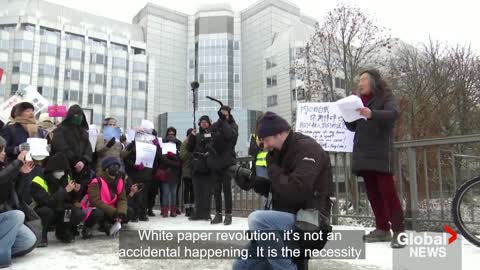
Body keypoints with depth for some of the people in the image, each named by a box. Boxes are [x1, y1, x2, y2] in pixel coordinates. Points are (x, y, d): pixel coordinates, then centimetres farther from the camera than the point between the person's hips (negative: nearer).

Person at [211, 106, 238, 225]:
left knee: (226, 188, -3)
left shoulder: (233, 125, 2)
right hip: (216, 160, 3)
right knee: (217, 189, 6)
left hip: (227, 160, -3)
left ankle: (228, 214, 2)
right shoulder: (214, 126, 10)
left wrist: (224, 121, -14)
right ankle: (218, 214, 14)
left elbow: (230, 135, -18)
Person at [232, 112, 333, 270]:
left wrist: (272, 169, -14)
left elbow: (295, 192, -27)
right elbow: (270, 189, 16)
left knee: (257, 219, -33)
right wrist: (249, 181, -1)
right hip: (286, 220, 9)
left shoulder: (307, 148, -15)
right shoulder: (279, 152, 12)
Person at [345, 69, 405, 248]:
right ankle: (382, 229, 12)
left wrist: (372, 114, -37)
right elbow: (353, 126, 18)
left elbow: (393, 114, -19)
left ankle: (398, 232, -6)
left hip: (381, 154, -6)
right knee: (373, 194, 6)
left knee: (388, 193, -10)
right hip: (363, 154, 6)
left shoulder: (386, 97, 2)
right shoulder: (360, 101, 21)